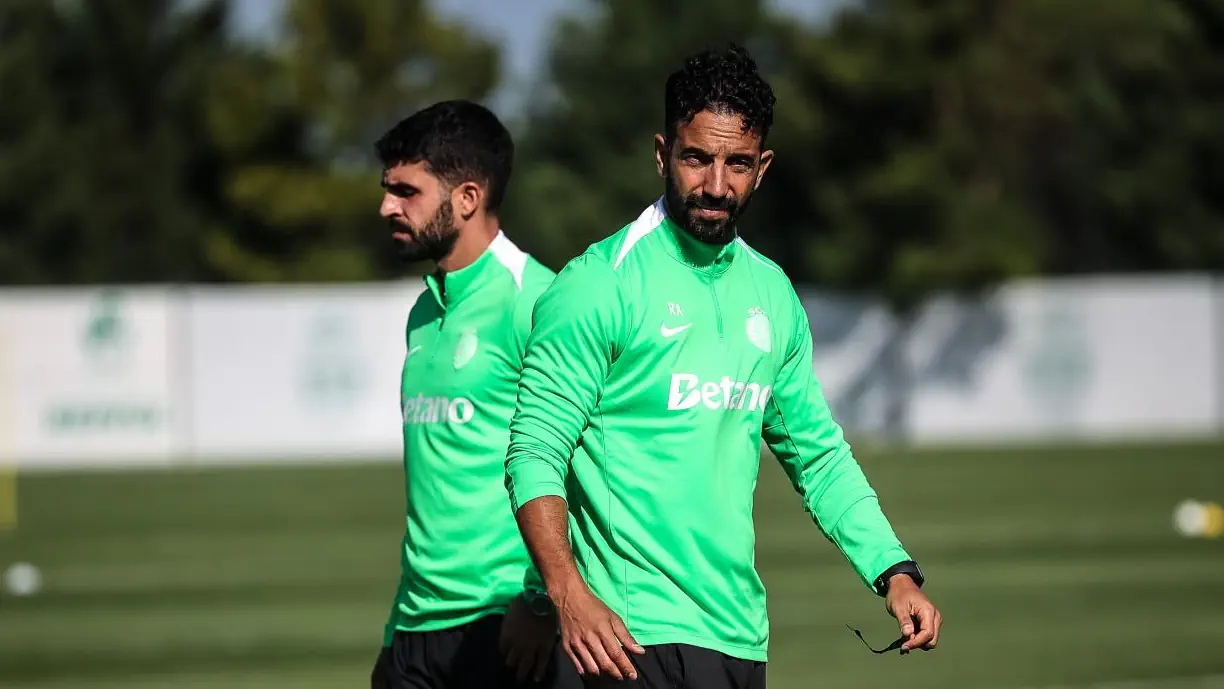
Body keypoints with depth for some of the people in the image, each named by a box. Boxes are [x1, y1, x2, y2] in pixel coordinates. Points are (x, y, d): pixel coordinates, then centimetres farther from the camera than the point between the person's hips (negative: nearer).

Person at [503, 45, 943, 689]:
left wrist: (894, 574, 9)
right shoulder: (599, 283, -6)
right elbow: (536, 454, -10)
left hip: (743, 636, 6)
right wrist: (570, 594, -25)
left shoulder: (771, 293, 14)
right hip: (639, 636, -6)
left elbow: (820, 456, 22)